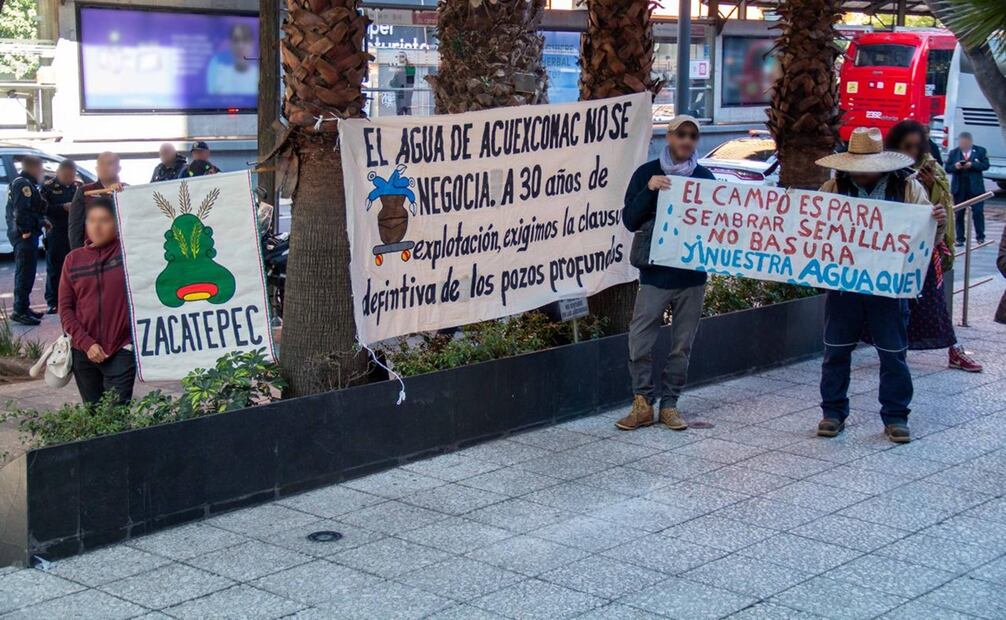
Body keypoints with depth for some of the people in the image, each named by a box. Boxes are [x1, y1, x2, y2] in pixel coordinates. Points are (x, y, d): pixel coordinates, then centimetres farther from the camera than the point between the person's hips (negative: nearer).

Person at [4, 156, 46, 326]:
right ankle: (20, 311, -10)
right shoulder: (25, 184, -14)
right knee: (25, 273, -10)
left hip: (17, 234, 11)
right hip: (26, 236, -11)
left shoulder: (17, 183, 20)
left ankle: (23, 308, 24)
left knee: (23, 273, 17)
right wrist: (26, 230, -22)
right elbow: (21, 210, -25)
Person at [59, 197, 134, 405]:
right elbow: (65, 308, 4)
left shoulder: (128, 251, -2)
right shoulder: (73, 259, 5)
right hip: (84, 352, 3)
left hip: (121, 351, -3)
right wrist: (86, 343, -7)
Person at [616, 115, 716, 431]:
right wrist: (649, 190, -18)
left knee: (682, 344, 7)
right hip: (655, 272, -2)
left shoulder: (705, 177, 8)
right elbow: (629, 220, -4)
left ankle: (669, 404, 17)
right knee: (640, 341, -5)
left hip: (692, 274, 2)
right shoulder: (647, 174, 2)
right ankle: (642, 403, 7)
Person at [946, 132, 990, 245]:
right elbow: (947, 168, 3)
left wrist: (972, 165, -18)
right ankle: (960, 238, 10)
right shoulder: (953, 153, 7)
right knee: (959, 214, 4)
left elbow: (985, 165, -5)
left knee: (978, 212, -1)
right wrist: (955, 166, -18)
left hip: (975, 187, -2)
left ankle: (980, 236, 10)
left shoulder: (980, 151, 3)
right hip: (959, 188, 2)